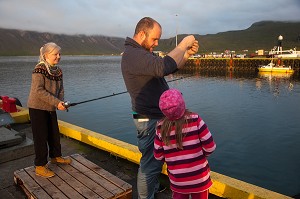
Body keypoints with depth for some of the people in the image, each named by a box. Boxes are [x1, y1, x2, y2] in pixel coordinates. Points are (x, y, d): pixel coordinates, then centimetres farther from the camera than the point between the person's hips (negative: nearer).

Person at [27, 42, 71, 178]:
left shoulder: (58, 71, 4)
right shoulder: (39, 69, -18)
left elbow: (60, 89, 6)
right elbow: (38, 91, -25)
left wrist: (61, 102, -13)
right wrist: (56, 102, -26)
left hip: (51, 108, 7)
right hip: (37, 108, -7)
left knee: (54, 134, 17)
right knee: (41, 137, -1)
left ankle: (55, 156, 37)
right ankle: (40, 166, 12)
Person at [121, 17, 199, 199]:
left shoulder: (143, 52, 12)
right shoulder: (133, 55, -21)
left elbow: (171, 68, 13)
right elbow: (163, 67, -36)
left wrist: (187, 54, -3)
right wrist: (183, 44, -23)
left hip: (157, 117, 11)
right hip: (149, 120, -11)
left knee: (156, 158, 25)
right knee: (150, 162, 2)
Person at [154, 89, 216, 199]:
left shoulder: (161, 128, -13)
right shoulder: (195, 120, -20)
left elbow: (158, 156, -4)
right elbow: (210, 147, -14)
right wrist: (200, 154, 6)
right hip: (199, 178, -1)